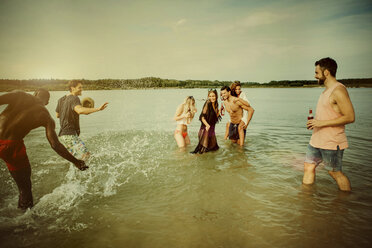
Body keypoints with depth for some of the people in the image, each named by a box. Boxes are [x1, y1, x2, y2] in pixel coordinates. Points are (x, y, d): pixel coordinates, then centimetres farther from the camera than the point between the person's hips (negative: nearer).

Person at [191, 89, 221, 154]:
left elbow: (215, 116, 10)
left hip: (212, 127, 8)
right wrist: (207, 125, -30)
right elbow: (202, 117, -18)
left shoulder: (215, 105, 8)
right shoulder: (208, 104, -14)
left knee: (212, 145, 17)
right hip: (206, 127, -8)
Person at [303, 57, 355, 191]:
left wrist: (322, 123, -22)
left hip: (331, 142, -9)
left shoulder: (338, 90, -16)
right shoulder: (327, 90, 14)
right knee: (308, 167, 12)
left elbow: (350, 117, -22)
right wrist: (314, 122, 9)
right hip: (316, 140, 9)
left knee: (335, 172, 4)